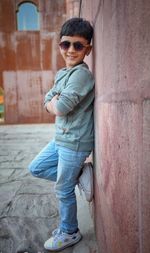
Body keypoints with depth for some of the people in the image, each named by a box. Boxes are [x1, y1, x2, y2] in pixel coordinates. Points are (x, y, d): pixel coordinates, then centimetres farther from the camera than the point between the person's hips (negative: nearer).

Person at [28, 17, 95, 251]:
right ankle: (79, 174, 17)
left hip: (75, 142, -9)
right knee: (36, 168, 19)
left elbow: (60, 108, -24)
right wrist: (57, 103, -11)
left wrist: (55, 103, -3)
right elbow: (47, 103, 10)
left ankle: (69, 233, 31)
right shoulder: (61, 74, 11)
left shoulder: (82, 73, -17)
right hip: (61, 138, 9)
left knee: (63, 190, 5)